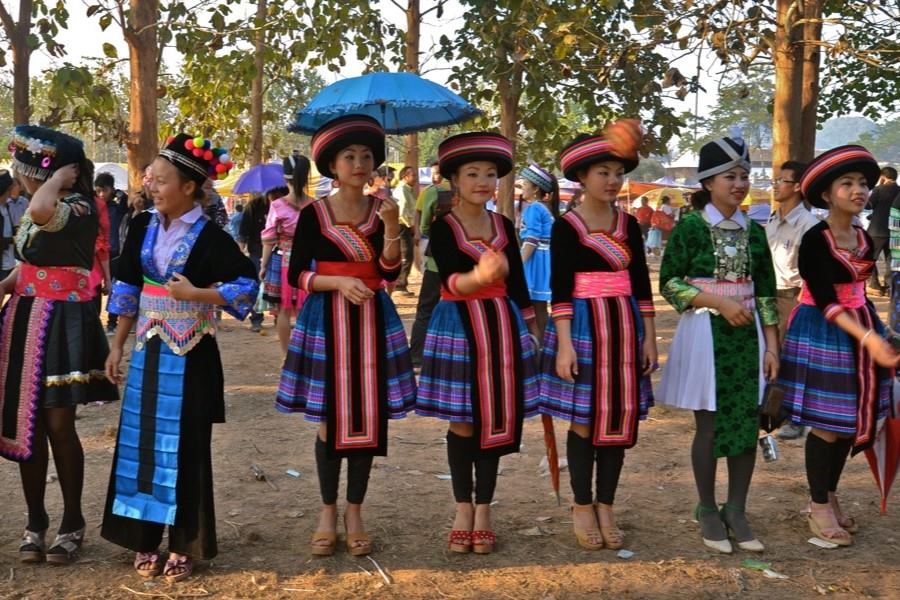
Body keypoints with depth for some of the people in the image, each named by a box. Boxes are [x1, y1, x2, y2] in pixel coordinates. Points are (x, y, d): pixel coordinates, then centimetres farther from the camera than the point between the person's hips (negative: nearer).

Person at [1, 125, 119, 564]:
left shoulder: (78, 207, -15)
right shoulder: (36, 209, 12)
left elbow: (42, 213, -38)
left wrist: (60, 178, -20)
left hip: (62, 325, -8)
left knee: (58, 425, -4)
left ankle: (72, 523, 13)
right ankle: (35, 522, 20)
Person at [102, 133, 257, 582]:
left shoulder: (209, 237, -11)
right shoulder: (142, 228, 4)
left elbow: (247, 285, -13)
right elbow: (127, 290, 10)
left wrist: (196, 294, -23)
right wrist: (117, 346, 8)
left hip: (190, 357, -5)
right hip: (148, 351, 5)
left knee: (185, 447, 2)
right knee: (142, 442, 8)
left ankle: (183, 545, 13)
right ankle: (145, 540, 20)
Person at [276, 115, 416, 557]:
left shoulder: (381, 209, 3)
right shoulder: (313, 214, -3)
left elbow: (389, 272, -7)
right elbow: (296, 275, -5)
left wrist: (391, 227, -20)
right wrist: (339, 282, -18)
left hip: (373, 320, 2)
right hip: (327, 321, -2)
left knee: (368, 418, 4)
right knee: (329, 419, 2)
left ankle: (355, 513, 16)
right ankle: (328, 512, 17)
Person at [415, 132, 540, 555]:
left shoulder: (504, 226, 8)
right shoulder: (443, 227, -6)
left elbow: (517, 282, 14)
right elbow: (450, 280, -22)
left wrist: (529, 330, 14)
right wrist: (479, 277, -44)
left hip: (502, 325, 4)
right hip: (460, 326, -3)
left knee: (496, 420, 4)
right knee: (463, 423, 1)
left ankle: (484, 509, 14)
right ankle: (463, 508, 16)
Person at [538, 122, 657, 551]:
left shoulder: (629, 224, 9)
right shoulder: (566, 226, -4)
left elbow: (642, 285, 11)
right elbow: (559, 288, -8)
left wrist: (649, 338, 7)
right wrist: (564, 343, -15)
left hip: (625, 328, 4)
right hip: (584, 327, -4)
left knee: (620, 420, 6)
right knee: (584, 421, 1)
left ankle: (605, 508, 17)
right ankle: (582, 508, 14)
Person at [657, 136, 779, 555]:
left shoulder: (754, 232, 7)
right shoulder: (690, 228, -6)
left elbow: (766, 294, 9)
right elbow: (668, 283, -7)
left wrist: (772, 347, 4)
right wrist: (719, 302, -16)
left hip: (747, 336, 4)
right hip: (706, 334, -4)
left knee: (748, 424, 4)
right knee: (710, 425, 2)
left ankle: (736, 512, 16)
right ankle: (708, 511, 17)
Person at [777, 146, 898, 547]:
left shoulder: (865, 239, 7)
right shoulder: (815, 241, -17)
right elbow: (825, 302, -22)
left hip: (860, 330, 7)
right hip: (824, 333, -7)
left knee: (851, 418, 11)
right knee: (827, 421, -3)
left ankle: (830, 495, 25)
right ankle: (818, 506, 11)